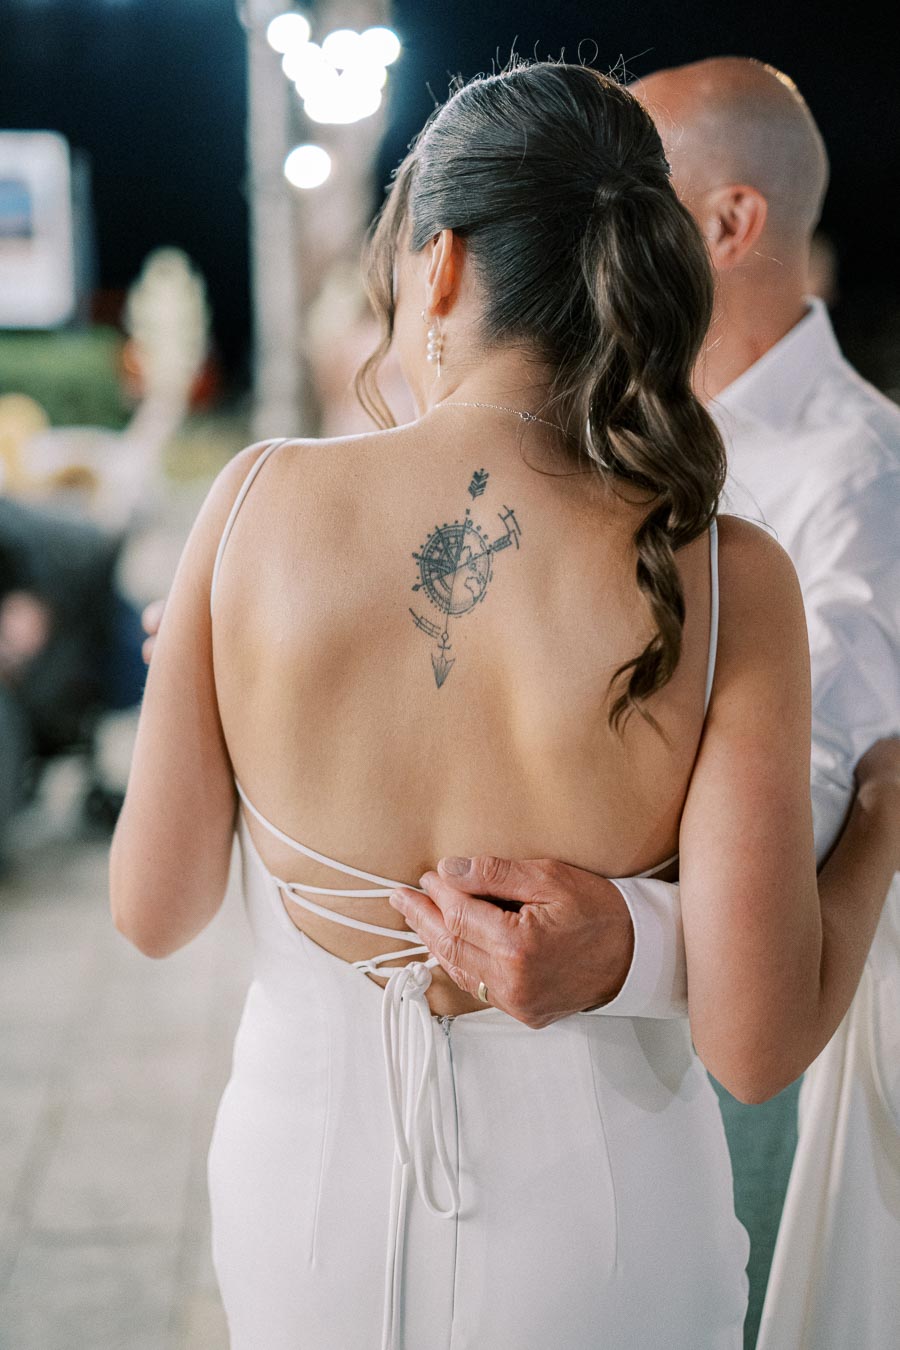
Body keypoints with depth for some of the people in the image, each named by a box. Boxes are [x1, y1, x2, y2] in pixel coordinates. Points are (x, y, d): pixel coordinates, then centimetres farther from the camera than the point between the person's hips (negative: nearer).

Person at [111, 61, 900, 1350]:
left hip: (303, 1173, 1)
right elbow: (755, 1040, -19)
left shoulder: (259, 498, -16)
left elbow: (152, 909, -8)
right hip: (585, 1242, -1)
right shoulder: (723, 581, -20)